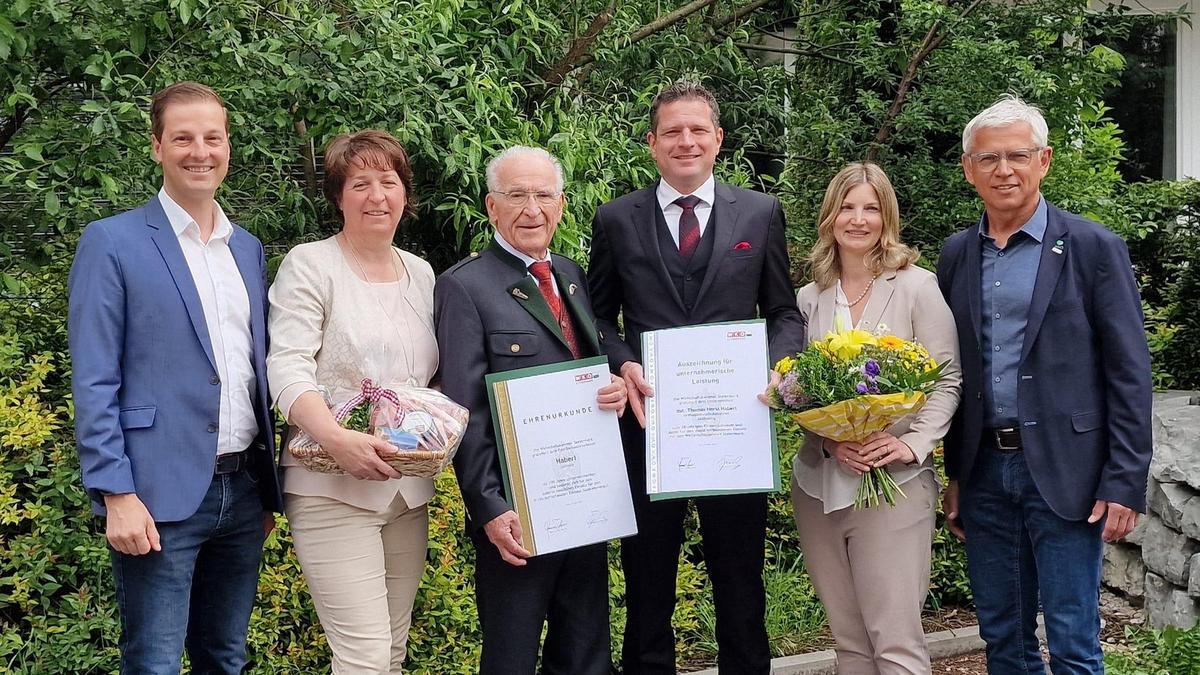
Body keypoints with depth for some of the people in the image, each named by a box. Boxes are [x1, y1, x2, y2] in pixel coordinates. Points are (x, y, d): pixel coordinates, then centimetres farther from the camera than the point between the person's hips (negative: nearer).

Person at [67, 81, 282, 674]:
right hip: (161, 494, -5)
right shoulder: (112, 242, -5)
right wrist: (117, 495, -15)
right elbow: (94, 382, -9)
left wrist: (268, 488, 14)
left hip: (243, 490, 6)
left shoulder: (248, 248, 13)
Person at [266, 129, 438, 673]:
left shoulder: (421, 273, 13)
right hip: (333, 488, -6)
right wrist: (337, 439, -30)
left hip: (409, 489, 6)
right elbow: (288, 371, -14)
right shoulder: (309, 266, -4)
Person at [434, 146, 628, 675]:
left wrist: (615, 391, -3)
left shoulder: (571, 275, 12)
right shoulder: (464, 287, -9)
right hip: (516, 516, -6)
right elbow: (466, 413, -12)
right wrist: (490, 511, -18)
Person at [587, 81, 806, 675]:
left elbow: (784, 313, 8)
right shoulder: (616, 220, 4)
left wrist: (776, 366, -11)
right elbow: (599, 317, 9)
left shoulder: (760, 213, 6)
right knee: (647, 585, 12)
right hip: (649, 419, 0)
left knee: (739, 581, 11)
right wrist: (623, 364, -11)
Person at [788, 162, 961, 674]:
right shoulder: (809, 298, 10)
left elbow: (946, 379, -2)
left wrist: (914, 444, -16)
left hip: (893, 483, -4)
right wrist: (830, 440, -9)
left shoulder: (917, 286, -1)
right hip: (819, 483, 4)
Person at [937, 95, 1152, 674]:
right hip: (984, 471, 5)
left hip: (1063, 472, -4)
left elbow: (1129, 375, -6)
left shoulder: (1095, 249, -4)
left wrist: (1124, 484, -11)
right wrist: (954, 475, 12)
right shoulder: (957, 255, 9)